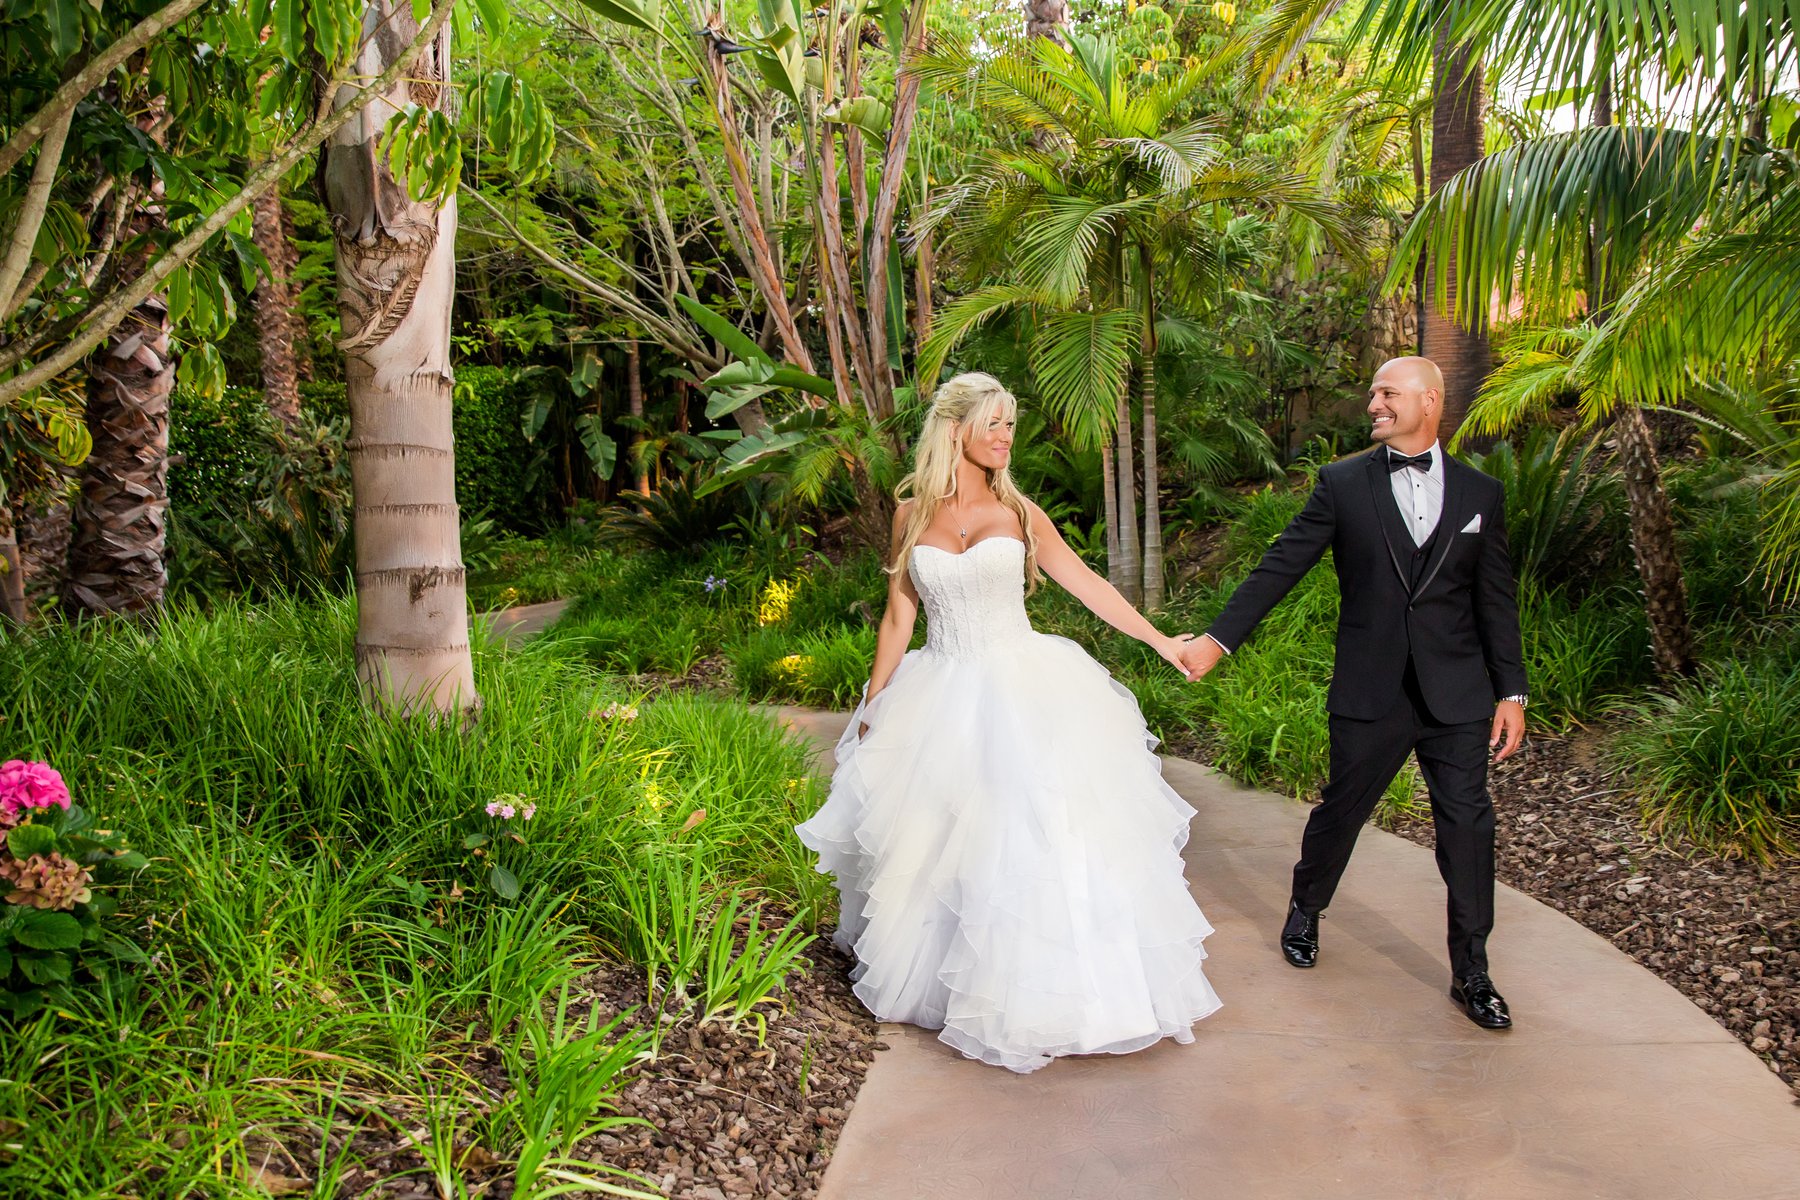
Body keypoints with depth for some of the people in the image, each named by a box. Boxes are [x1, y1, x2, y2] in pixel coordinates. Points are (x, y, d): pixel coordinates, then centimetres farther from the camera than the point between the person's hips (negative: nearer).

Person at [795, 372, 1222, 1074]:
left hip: (1023, 693, 0)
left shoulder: (1018, 511, 3)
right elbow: (898, 617, 7)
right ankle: (946, 976, 29)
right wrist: (873, 707, 7)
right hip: (941, 698, 1)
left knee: (1033, 835, -2)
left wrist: (1159, 641, 5)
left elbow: (1086, 584, 7)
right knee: (941, 839, 7)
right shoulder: (913, 512, 3)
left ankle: (1041, 989, 15)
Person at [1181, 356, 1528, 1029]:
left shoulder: (1480, 493, 5)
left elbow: (1497, 601, 7)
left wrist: (1511, 694, 4)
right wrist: (1218, 639, -9)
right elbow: (1281, 566, -3)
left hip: (1458, 694, 1)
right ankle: (1305, 911, 39)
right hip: (1370, 692, -1)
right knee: (1340, 811, 12)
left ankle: (1471, 973, 19)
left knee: (1468, 827, 3)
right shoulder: (1343, 483, 0)